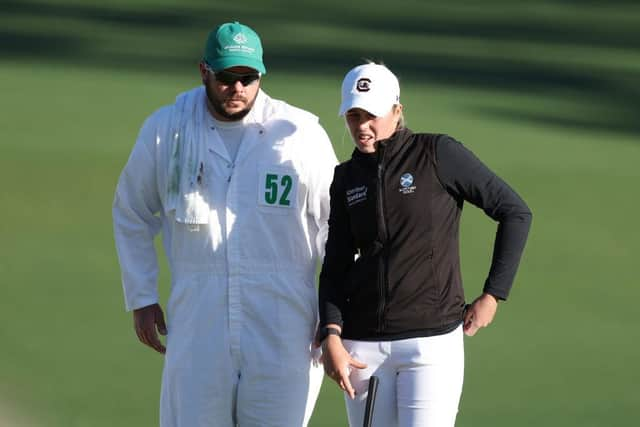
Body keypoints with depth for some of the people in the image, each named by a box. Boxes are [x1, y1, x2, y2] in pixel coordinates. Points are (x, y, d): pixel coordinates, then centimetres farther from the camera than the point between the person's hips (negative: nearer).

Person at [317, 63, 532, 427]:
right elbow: (336, 266, 11)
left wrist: (492, 295, -5)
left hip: (433, 341, -5)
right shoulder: (347, 178, 10)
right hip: (363, 346, 5)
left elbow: (515, 213, -2)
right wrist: (331, 336, -4)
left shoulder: (439, 155, -4)